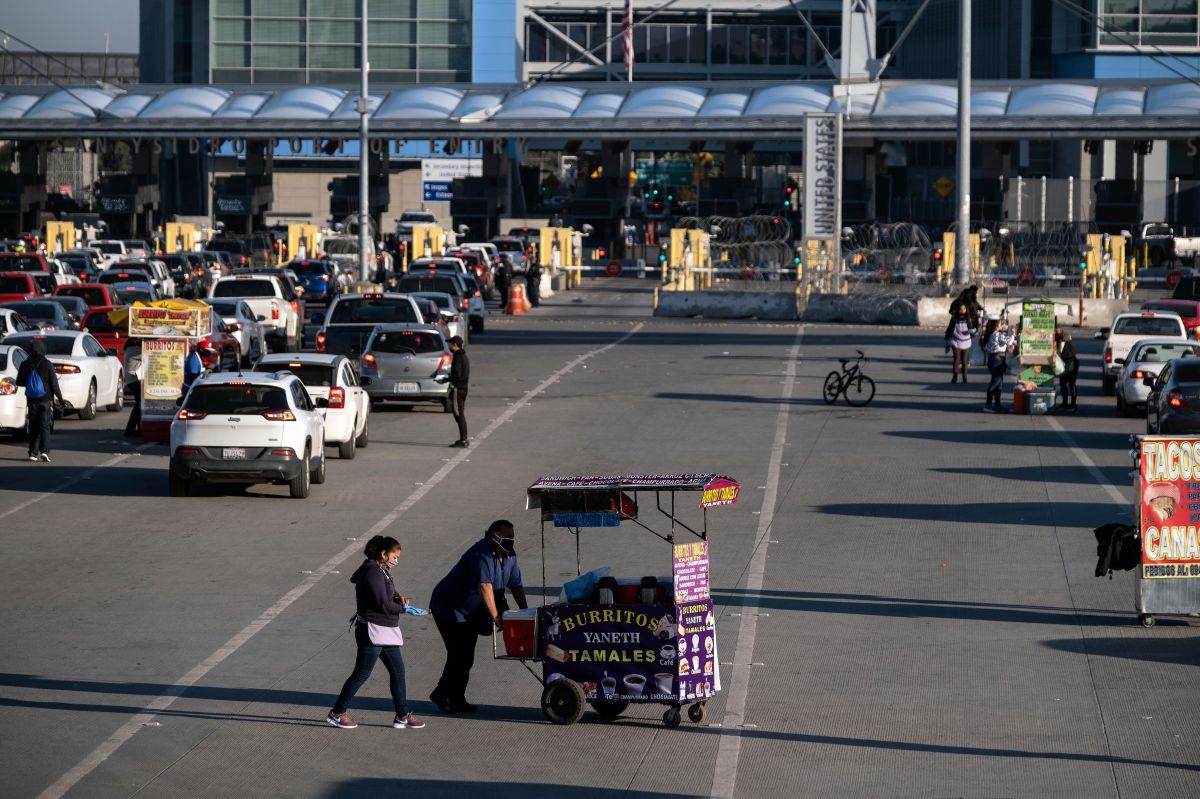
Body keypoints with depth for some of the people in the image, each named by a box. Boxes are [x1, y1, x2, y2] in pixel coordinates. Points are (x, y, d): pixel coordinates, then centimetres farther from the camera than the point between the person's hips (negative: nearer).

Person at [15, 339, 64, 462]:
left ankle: (33, 453, 7)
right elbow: (54, 383, -8)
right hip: (46, 400, -3)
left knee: (33, 427, 10)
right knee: (45, 426, -3)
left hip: (32, 401, 3)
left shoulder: (25, 365, 0)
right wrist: (60, 397, 3)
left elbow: (19, 382, 9)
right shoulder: (47, 364, -10)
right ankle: (44, 451, -17)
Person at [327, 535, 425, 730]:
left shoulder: (381, 571, 12)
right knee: (362, 674, -4)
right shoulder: (373, 573, -19)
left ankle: (403, 716, 15)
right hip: (372, 631, -10)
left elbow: (389, 593, 23)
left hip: (386, 631, 10)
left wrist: (398, 598, 1)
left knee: (398, 671, 10)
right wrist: (402, 608, -7)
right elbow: (382, 605, -22)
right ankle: (337, 713, 6)